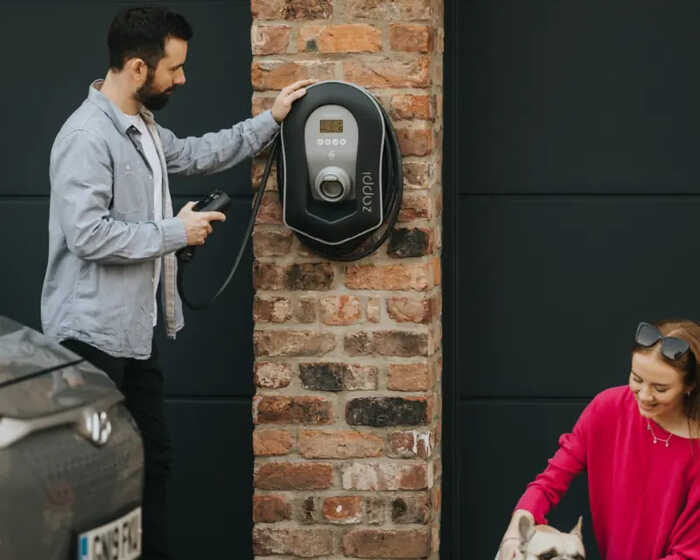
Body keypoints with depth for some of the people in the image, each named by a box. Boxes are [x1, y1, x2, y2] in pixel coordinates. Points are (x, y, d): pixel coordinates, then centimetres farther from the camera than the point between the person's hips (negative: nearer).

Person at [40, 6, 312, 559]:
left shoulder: (144, 128, 11)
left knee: (153, 458, 15)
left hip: (136, 331, 10)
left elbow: (196, 153, 30)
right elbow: (89, 234, -27)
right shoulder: (87, 136, -20)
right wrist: (177, 231, -18)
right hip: (94, 335, -10)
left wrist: (271, 119, 26)